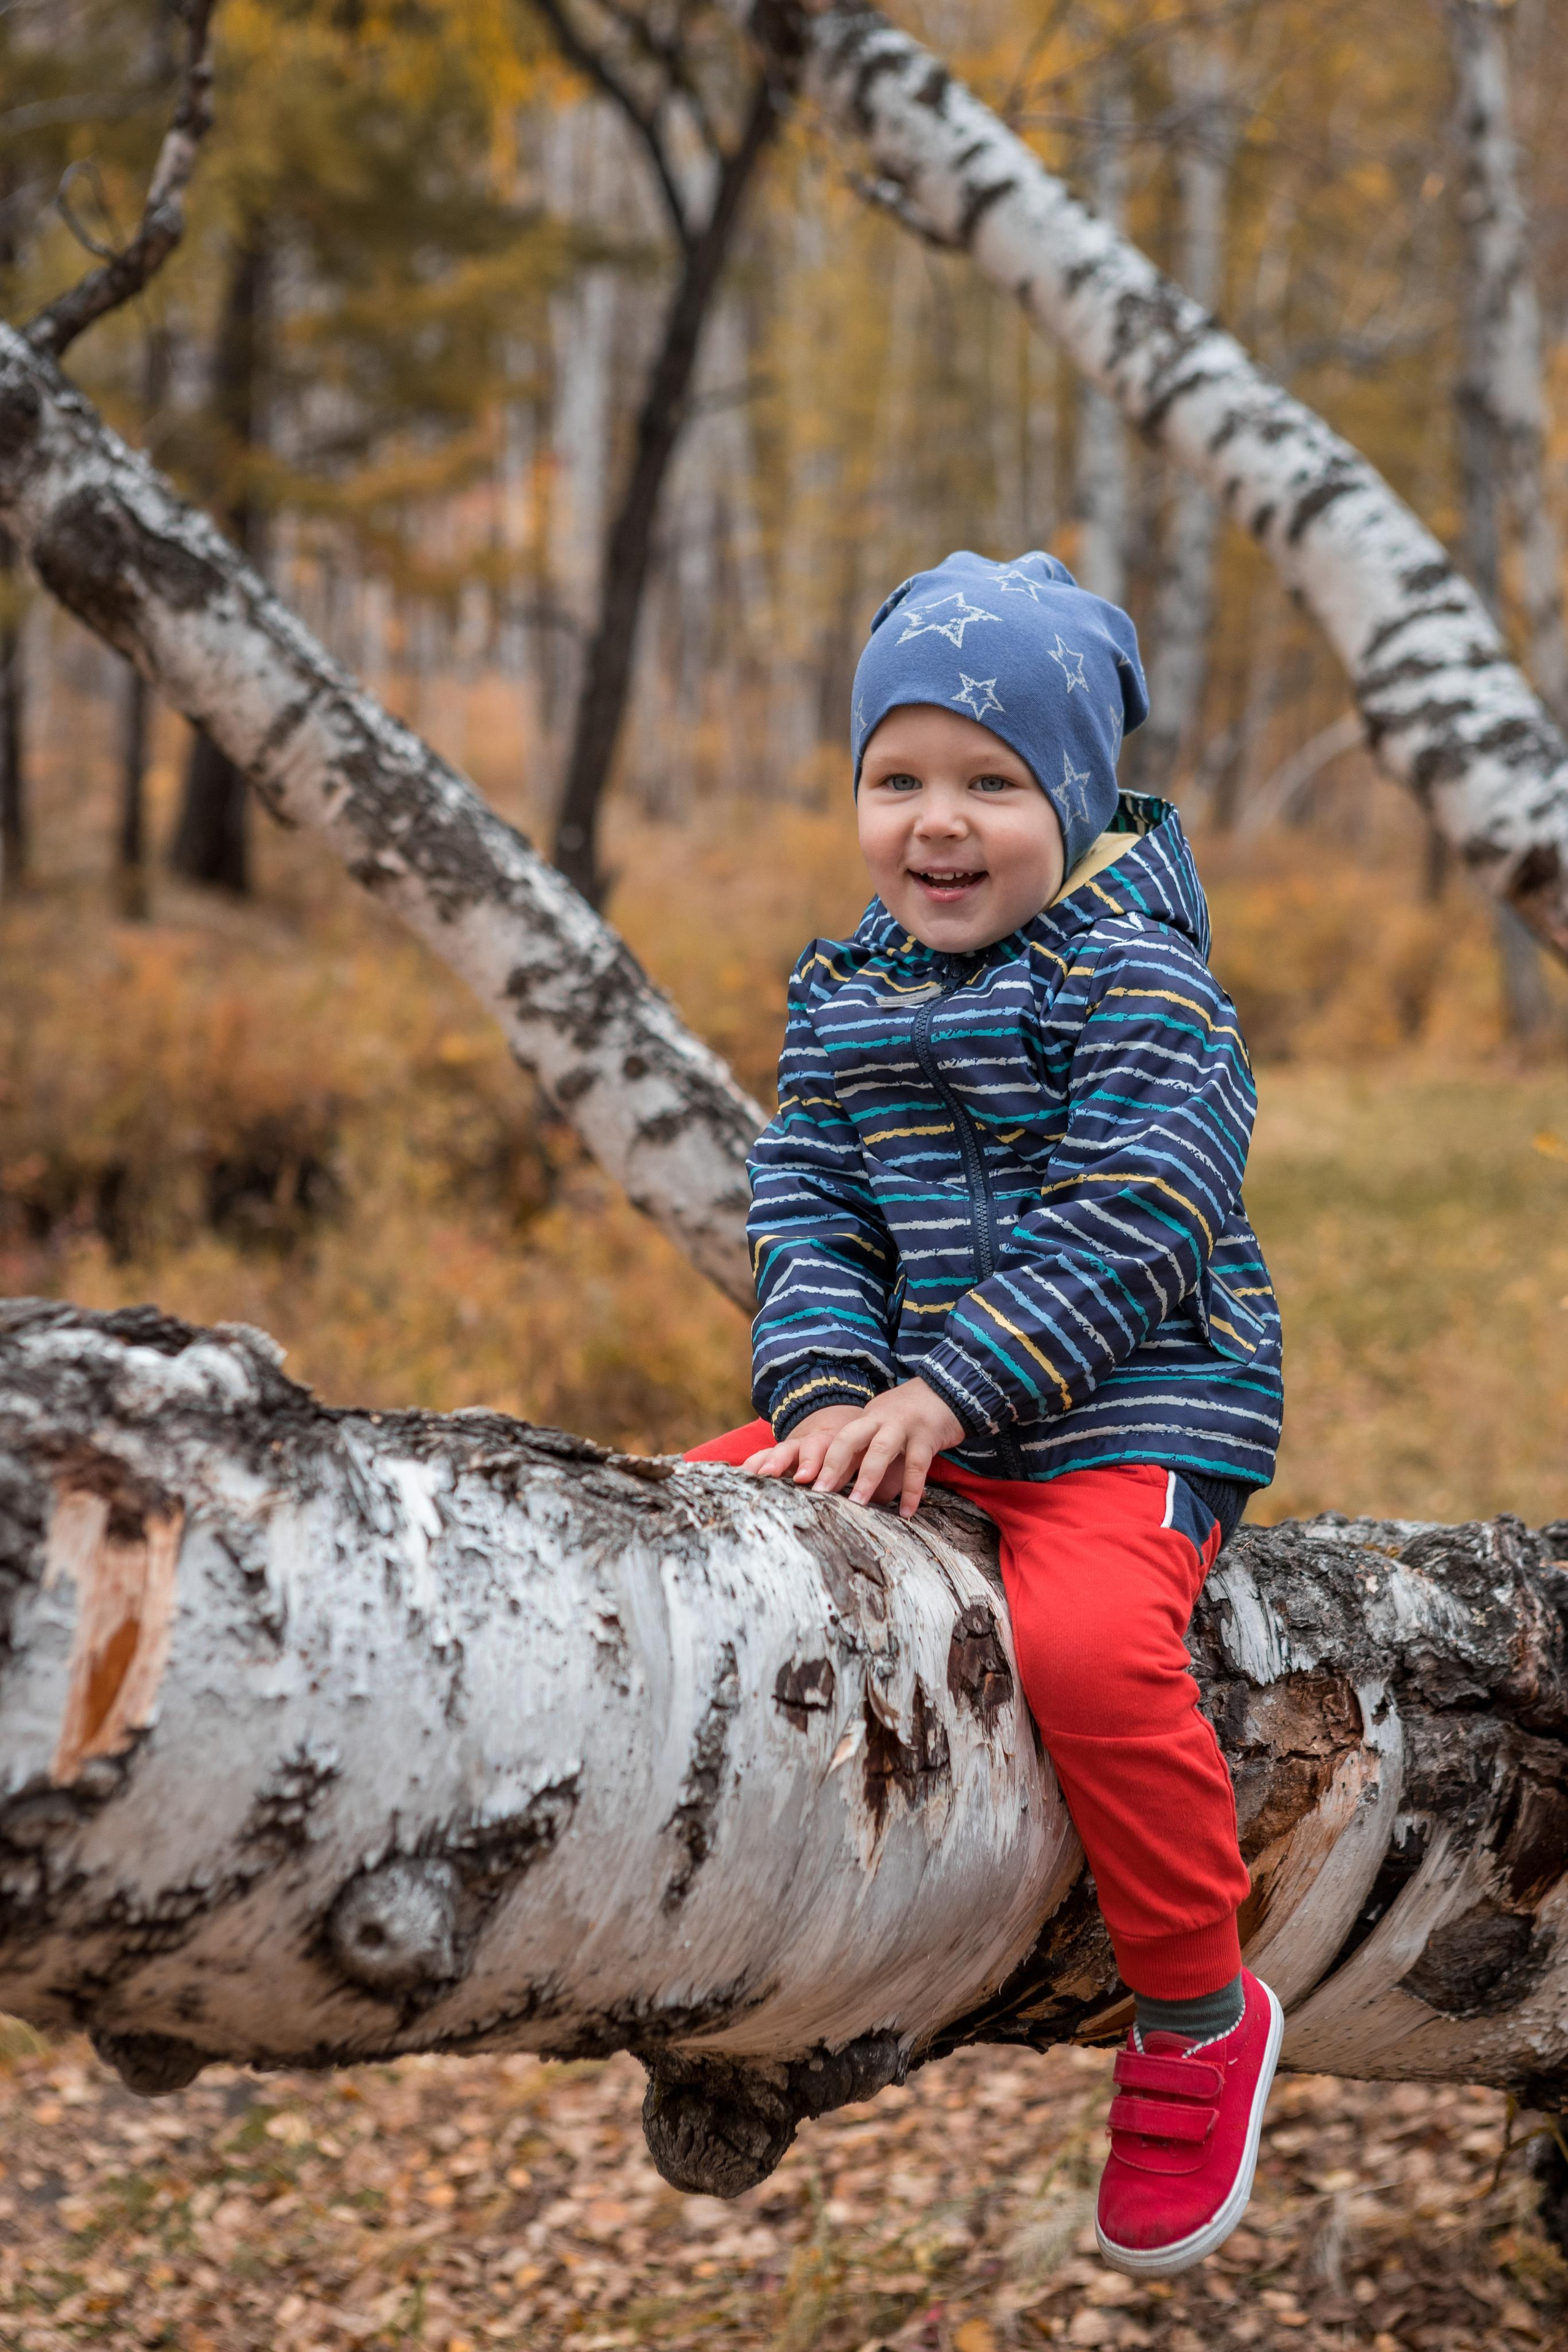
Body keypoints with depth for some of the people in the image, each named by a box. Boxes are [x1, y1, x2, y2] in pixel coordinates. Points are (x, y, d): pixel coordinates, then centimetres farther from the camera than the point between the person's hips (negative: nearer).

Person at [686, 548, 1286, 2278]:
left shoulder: (1137, 977, -9)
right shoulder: (843, 998, 11)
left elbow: (1123, 1228, -18)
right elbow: (810, 1210, 5)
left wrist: (946, 1394, -26)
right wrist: (829, 1392, -15)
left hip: (1127, 1411, -7)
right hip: (914, 1405, 7)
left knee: (1087, 1640, -31)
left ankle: (1198, 2014, -9)